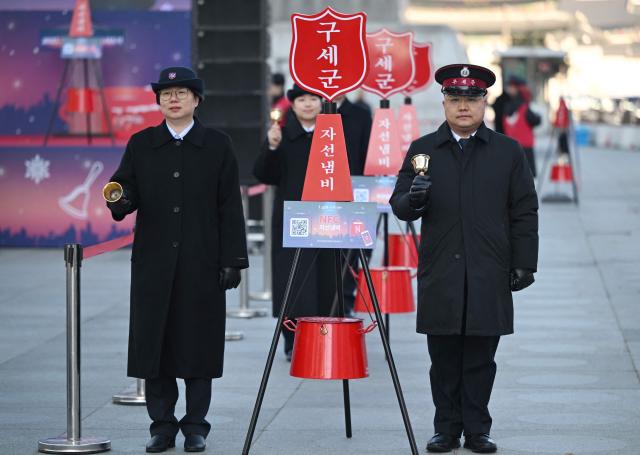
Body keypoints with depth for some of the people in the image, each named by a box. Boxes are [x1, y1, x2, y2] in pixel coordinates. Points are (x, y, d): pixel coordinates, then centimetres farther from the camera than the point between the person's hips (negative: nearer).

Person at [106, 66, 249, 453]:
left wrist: (232, 260, -4)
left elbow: (230, 208, 2)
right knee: (153, 342, 1)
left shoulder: (218, 145, 4)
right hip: (153, 261, 2)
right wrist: (121, 201, -18)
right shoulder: (141, 145, 9)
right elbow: (126, 190, 7)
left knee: (198, 344, 1)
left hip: (201, 262, -2)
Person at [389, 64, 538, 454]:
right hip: (440, 275, 1)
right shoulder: (422, 150, 9)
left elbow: (525, 213, 7)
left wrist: (525, 264, 1)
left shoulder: (509, 152, 8)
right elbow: (399, 205, 6)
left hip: (489, 276, -1)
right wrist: (413, 200, -17)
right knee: (444, 358, 3)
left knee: (481, 357, 2)